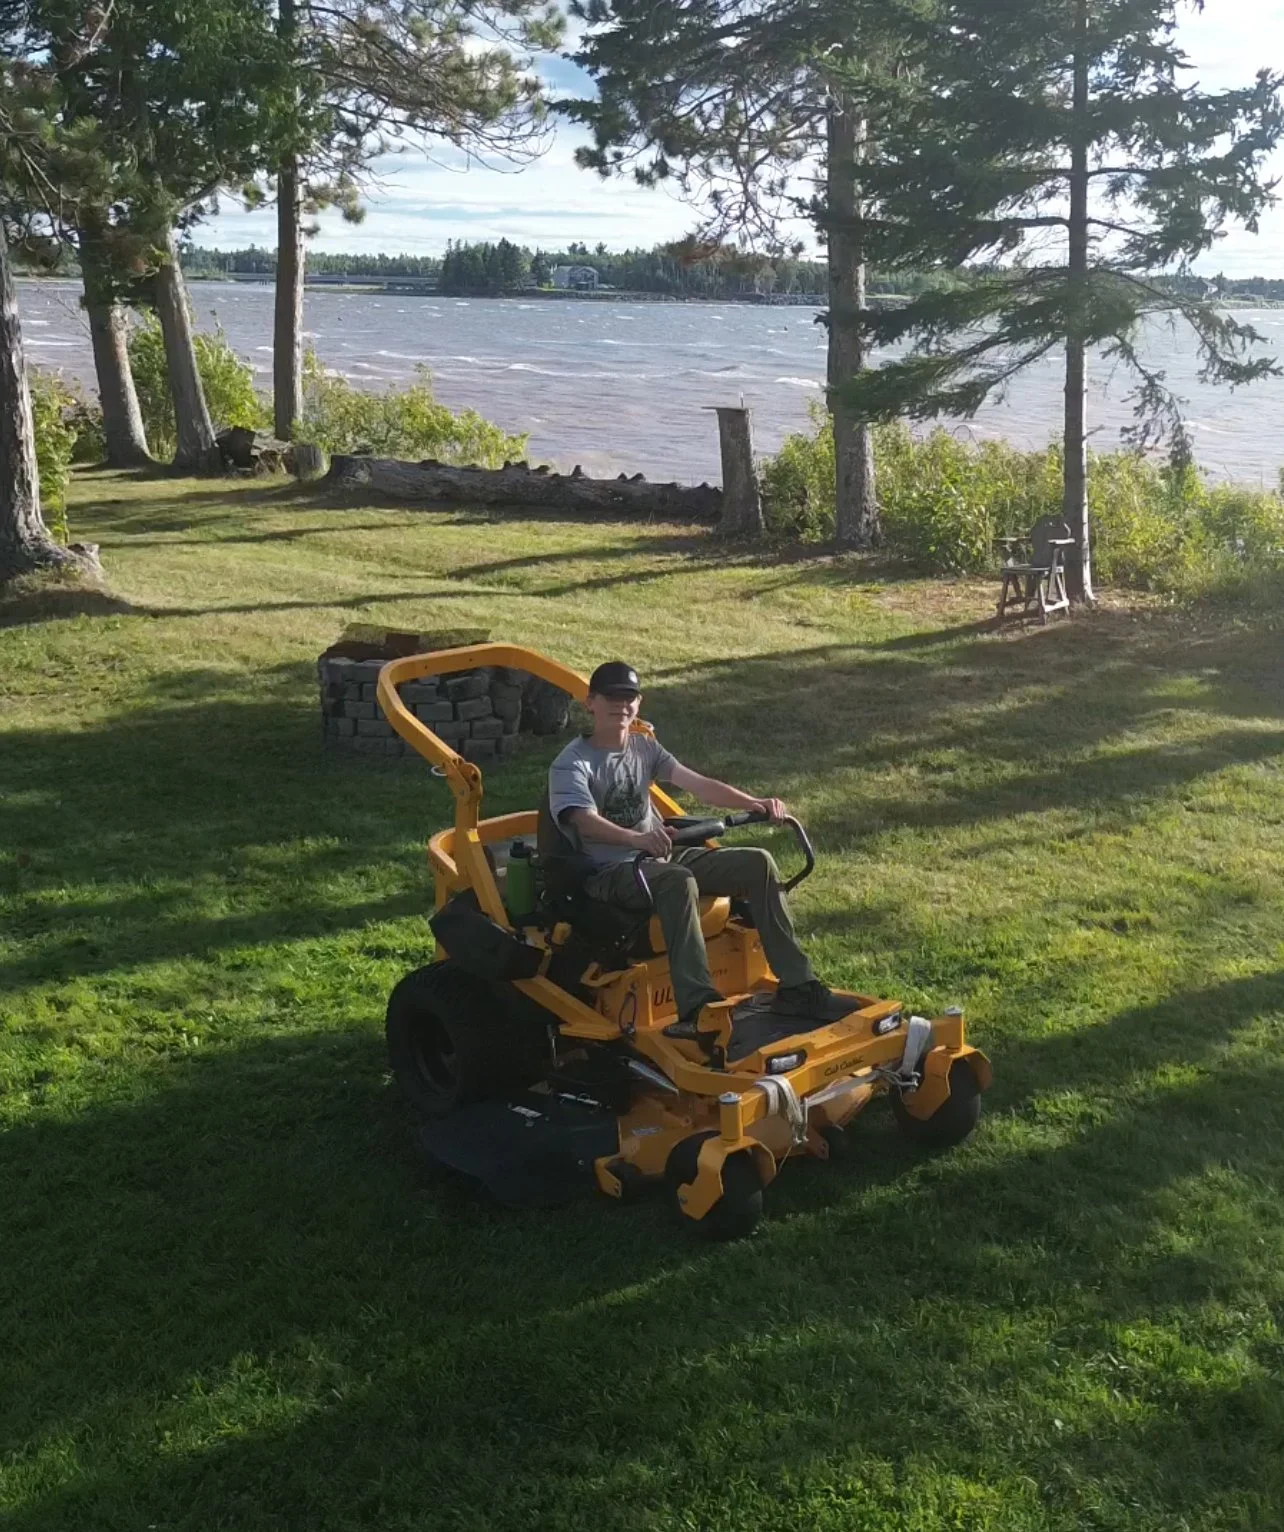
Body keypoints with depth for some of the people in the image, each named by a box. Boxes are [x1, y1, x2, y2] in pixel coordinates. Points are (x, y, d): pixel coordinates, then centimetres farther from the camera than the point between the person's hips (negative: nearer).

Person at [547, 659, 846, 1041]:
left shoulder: (644, 747, 12)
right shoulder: (572, 764, -8)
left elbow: (698, 785, 0)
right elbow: (586, 821, -27)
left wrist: (754, 803, -17)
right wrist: (635, 838, -48)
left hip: (660, 856, 7)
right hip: (608, 873, -7)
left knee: (757, 863, -10)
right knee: (678, 880, -39)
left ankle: (795, 985, -8)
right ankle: (697, 1006, -47)